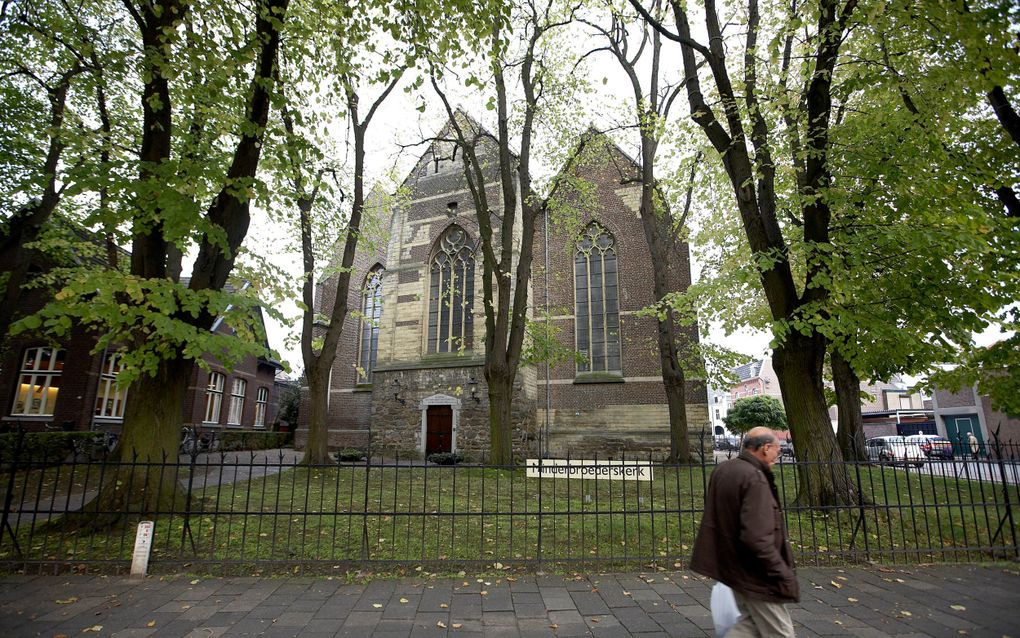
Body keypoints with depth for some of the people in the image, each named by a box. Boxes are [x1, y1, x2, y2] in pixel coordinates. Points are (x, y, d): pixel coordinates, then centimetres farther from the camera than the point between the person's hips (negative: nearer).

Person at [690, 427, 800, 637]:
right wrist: (783, 575, -20)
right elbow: (757, 538, -30)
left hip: (730, 564, 8)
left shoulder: (722, 470, 4)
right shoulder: (755, 479, -25)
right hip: (753, 574, -8)